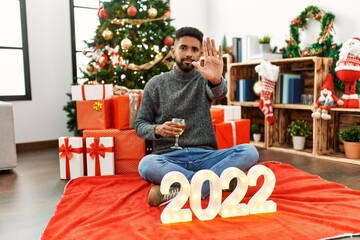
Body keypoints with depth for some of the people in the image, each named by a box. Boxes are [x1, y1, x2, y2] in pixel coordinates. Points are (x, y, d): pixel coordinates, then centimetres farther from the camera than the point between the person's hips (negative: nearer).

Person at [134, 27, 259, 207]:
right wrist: (157, 130, -16)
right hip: (169, 158, -1)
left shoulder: (204, 79, 7)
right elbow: (140, 124, 7)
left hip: (205, 156, 1)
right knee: (146, 165, -35)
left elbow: (219, 92, -17)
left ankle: (180, 190, -25)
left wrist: (216, 80, -42)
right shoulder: (155, 84, 7)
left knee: (249, 152, -24)